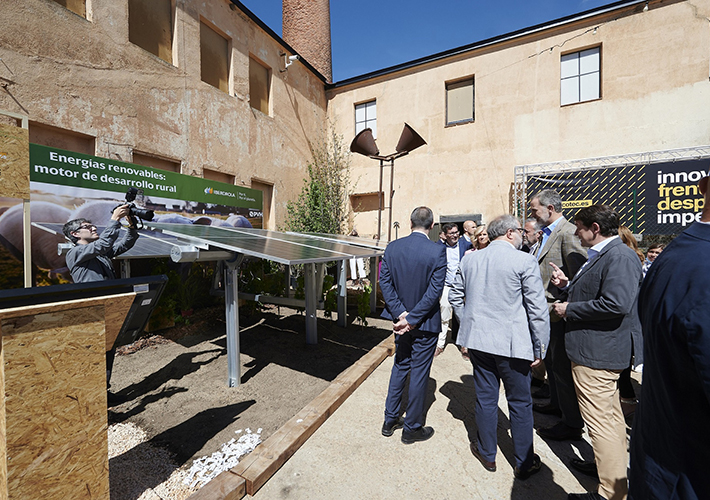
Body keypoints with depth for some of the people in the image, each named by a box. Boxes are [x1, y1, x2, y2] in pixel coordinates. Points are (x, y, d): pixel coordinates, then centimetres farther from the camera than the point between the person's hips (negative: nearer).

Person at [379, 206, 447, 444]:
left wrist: (400, 313, -8)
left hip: (401, 318, 4)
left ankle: (390, 420, 36)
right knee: (419, 373, 12)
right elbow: (435, 290, -20)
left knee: (400, 366, 22)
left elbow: (384, 282, -7)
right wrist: (412, 318, -15)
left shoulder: (392, 247, -5)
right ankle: (412, 428, 31)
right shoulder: (437, 250, -16)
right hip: (426, 322, -4)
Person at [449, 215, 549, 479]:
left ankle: (487, 454, 36)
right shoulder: (525, 261, -12)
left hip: (478, 340, 4)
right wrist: (540, 347, -1)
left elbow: (455, 296, 8)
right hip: (512, 343, -3)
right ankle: (524, 463, 35)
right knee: (520, 403, 16)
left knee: (485, 398, 18)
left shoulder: (469, 259, 2)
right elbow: (538, 308, -11)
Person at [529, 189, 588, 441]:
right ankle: (557, 404, 42)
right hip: (548, 311, 10)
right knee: (551, 361, 23)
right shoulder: (547, 234, 12)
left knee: (562, 366, 3)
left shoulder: (568, 233, -18)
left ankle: (572, 423, 21)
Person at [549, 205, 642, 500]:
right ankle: (618, 469, 43)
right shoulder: (602, 255, 13)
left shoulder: (619, 257, -19)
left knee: (599, 421, 1)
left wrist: (570, 309, -20)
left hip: (597, 353, -11)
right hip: (600, 350, 11)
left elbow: (616, 303, -30)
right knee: (611, 415, 25)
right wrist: (567, 285, 5)